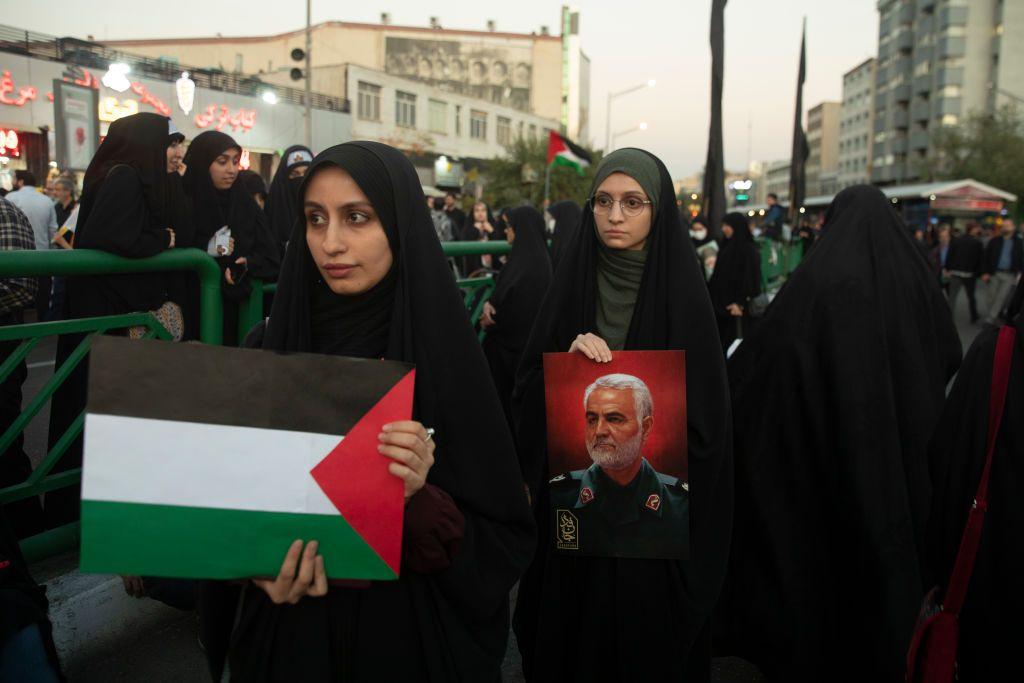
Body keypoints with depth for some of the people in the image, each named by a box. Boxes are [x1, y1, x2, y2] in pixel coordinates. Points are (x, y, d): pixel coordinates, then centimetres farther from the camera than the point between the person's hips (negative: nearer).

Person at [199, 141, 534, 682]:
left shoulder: (446, 355, -14)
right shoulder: (274, 345, -7)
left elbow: (505, 542, -11)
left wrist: (419, 501, -28)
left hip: (409, 637, -2)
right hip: (287, 635, 2)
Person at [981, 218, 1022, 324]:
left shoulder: (1019, 242, 1)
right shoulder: (994, 241, 4)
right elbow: (986, 257, 5)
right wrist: (985, 272, -1)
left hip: (1010, 275, -2)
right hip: (994, 273, 2)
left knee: (1001, 298, -8)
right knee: (992, 298, 6)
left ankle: (990, 319, -6)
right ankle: (995, 318, 19)